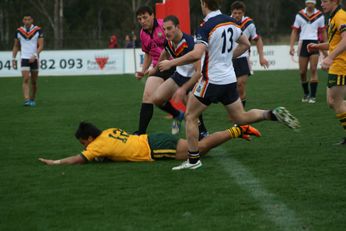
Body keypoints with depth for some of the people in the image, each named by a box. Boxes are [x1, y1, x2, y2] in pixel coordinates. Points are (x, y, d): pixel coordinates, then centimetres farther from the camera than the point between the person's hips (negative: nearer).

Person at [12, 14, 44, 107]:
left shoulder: (38, 30, -4)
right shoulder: (19, 31, 3)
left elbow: (41, 46, -9)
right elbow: (16, 46, 13)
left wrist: (35, 55, -23)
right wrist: (14, 59, 7)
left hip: (34, 59, 0)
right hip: (24, 58, 0)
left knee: (34, 81, 9)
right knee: (26, 79, -15)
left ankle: (32, 100, 26)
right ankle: (26, 100, -22)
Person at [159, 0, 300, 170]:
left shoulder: (206, 27, -17)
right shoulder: (230, 22, 5)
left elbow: (196, 54, -29)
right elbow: (246, 44, 16)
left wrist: (171, 63, -20)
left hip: (212, 80, -7)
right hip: (230, 79, 7)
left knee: (190, 116, 7)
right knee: (241, 118, 19)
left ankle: (193, 159, 5)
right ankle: (272, 114, -2)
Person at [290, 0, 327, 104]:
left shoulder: (320, 16, 4)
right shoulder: (300, 15, 5)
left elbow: (323, 32, 11)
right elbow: (294, 31, 9)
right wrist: (291, 46, 0)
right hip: (303, 43, 1)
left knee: (313, 70, -10)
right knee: (302, 72, 3)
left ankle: (313, 96, -6)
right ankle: (306, 94, 23)